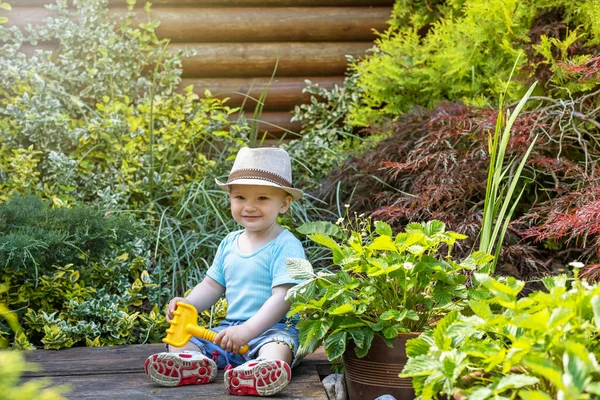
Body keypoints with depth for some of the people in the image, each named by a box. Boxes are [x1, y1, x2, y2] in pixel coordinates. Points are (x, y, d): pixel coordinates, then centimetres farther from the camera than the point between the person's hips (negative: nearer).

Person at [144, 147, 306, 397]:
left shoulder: (286, 246, -11)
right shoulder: (229, 243, 11)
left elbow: (282, 297, -20)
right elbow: (212, 286, 19)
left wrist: (247, 330, -31)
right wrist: (187, 303, -3)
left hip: (273, 328, -7)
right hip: (231, 328, 7)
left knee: (277, 347, -39)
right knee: (179, 342, -7)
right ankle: (194, 363, -37)